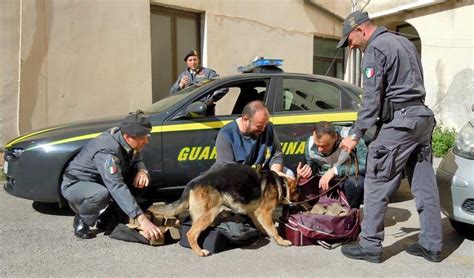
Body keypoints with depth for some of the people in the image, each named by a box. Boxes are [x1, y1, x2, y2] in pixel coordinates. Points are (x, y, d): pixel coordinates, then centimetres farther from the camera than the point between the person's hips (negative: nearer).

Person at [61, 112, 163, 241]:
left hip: (98, 182, 7)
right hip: (75, 184, -7)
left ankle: (104, 215, 5)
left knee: (143, 179, -10)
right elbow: (117, 187, -45)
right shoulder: (107, 151, -36)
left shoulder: (128, 143, -13)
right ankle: (81, 222, -5)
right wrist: (141, 219, -51)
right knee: (101, 193, -40)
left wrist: (141, 171, -22)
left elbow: (137, 161, 4)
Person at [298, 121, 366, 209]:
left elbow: (365, 165, -30)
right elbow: (312, 170, 2)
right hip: (324, 181, 3)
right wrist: (302, 175, -22)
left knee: (354, 182, -36)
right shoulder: (310, 143, -11)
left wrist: (335, 170, -31)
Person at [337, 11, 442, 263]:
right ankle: (431, 245, 17)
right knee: (424, 185, 10)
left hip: (399, 121, -9)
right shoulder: (404, 42, 21)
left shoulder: (375, 50, -7)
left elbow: (372, 99, -15)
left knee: (377, 184, -4)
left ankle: (370, 246, 1)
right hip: (423, 117, 10)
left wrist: (355, 135, -12)